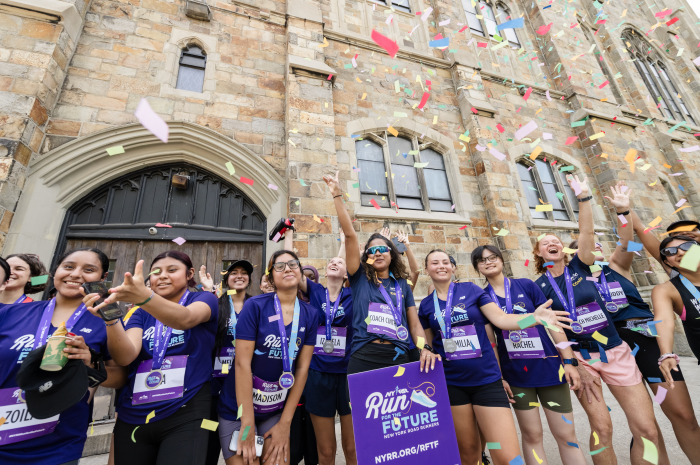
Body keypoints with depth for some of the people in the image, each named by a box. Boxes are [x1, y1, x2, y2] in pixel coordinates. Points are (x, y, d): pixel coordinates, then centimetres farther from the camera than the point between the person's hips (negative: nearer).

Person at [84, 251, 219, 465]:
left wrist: (144, 296, -46)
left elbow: (185, 319, -29)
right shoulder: (142, 313, 8)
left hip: (185, 415, -4)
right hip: (132, 418, 5)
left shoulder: (204, 300, -4)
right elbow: (125, 357, -10)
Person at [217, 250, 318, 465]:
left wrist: (285, 422, -4)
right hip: (239, 409, -3)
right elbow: (242, 363, -18)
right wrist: (247, 424, -16)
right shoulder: (255, 306, -17)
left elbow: (302, 368, -4)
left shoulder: (310, 315, -6)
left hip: (277, 411, 3)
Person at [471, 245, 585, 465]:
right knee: (532, 435, 11)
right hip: (516, 374, 0)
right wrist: (498, 376, -1)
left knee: (566, 435, 9)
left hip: (548, 367, 0)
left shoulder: (527, 286, -2)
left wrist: (569, 360, -4)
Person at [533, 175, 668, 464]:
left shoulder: (579, 267, 1)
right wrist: (575, 366, -10)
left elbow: (587, 232, -12)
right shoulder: (538, 286, -4)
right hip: (580, 357, -2)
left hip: (616, 351, 2)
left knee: (647, 429, 2)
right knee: (602, 429, -1)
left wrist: (583, 197, -18)